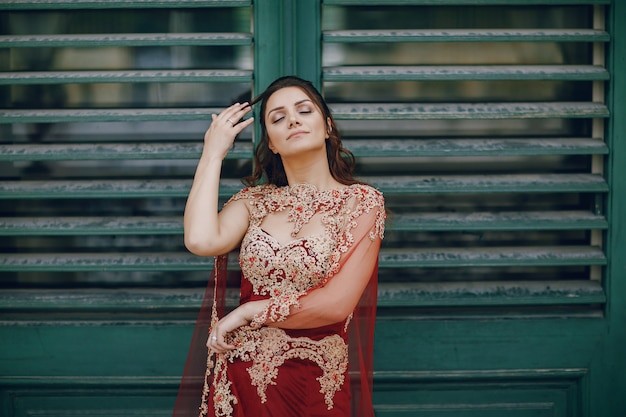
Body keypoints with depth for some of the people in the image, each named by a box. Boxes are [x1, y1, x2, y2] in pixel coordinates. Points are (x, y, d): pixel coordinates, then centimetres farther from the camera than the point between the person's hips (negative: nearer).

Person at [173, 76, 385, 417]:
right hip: (242, 374, 3)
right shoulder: (255, 200, 4)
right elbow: (200, 240, -17)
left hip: (315, 381, -2)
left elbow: (338, 303, -15)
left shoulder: (363, 201, -5)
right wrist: (213, 152, -7)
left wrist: (248, 312, -9)